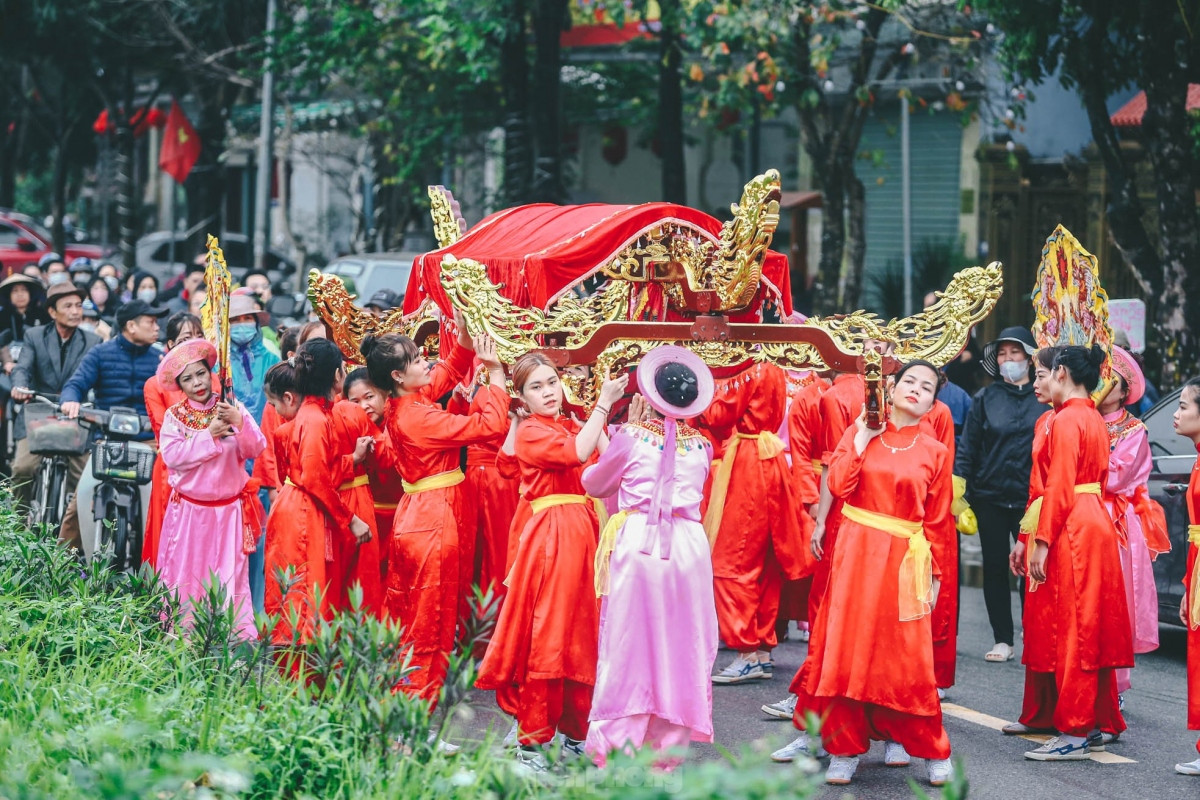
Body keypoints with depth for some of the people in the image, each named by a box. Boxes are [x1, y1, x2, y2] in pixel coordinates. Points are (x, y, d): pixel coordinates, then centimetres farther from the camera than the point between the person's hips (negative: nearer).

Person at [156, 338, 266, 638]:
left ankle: (239, 634, 5)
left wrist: (239, 422, -23)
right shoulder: (175, 416, -1)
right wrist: (209, 435, -17)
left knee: (230, 575, 2)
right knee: (186, 573, 3)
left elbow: (257, 449, -7)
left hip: (228, 509, 0)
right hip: (189, 509, 0)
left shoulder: (232, 409, 1)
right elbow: (170, 455, -16)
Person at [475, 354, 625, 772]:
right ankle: (532, 740, -4)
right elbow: (575, 453, -19)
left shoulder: (574, 426, 18)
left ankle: (576, 731, 18)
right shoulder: (530, 432, -2)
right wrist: (602, 404, -15)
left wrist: (608, 412, 5)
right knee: (546, 636, -8)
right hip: (551, 535, -7)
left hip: (585, 531, 7)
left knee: (584, 634, 9)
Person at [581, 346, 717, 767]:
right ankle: (669, 748, 8)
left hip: (636, 542, -2)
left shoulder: (631, 436, 0)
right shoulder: (701, 446, 8)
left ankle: (614, 749, 1)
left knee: (629, 644, 2)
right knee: (681, 645, 6)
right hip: (687, 547, 2)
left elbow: (594, 483, 14)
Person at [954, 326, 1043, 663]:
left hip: (1031, 498, -2)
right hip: (990, 496, 2)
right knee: (995, 568, 6)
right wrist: (956, 492, -2)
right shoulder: (985, 398, 5)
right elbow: (967, 447, 5)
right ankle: (1003, 640, 14)